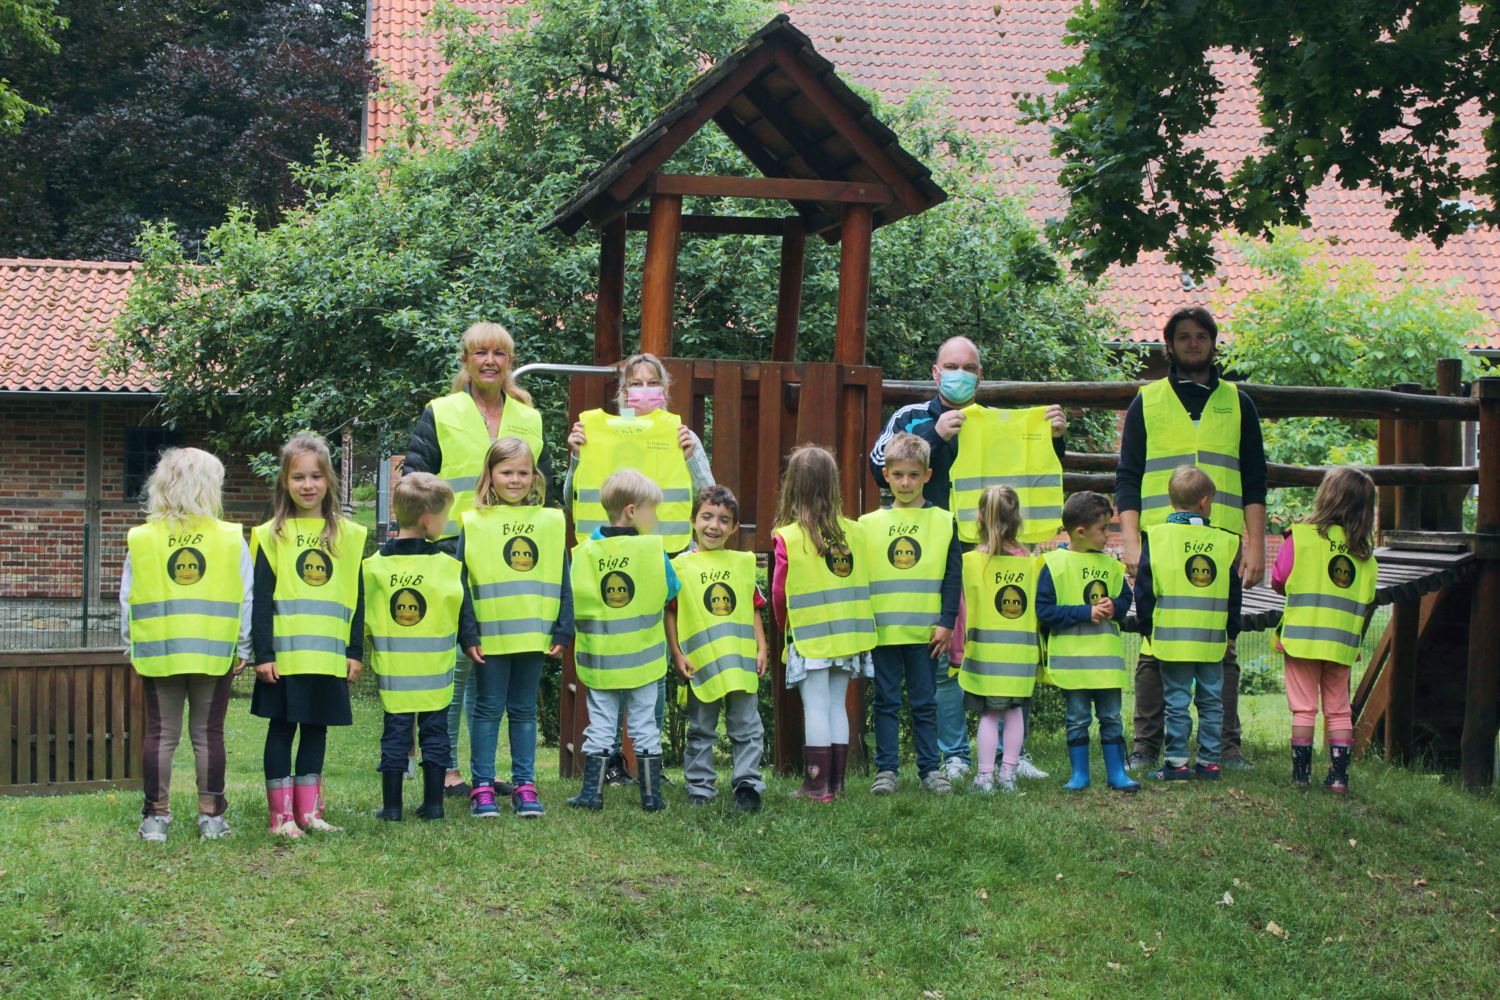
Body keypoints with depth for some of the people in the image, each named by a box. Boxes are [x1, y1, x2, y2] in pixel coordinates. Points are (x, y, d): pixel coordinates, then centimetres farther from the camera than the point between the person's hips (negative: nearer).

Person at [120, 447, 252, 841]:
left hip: (157, 652, 1)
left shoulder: (141, 539, -2)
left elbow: (127, 600, 3)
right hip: (216, 654, -1)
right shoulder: (232, 539, -4)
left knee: (160, 734, 7)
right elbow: (246, 599, -2)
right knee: (208, 734, 7)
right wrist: (243, 647, 7)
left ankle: (156, 817, 10)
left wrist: (131, 645, 13)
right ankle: (211, 816, 10)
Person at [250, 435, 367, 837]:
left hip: (329, 655, 3)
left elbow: (356, 598, 9)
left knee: (316, 729, 9)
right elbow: (261, 599, -2)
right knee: (281, 728, 2)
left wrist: (356, 651, 4)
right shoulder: (272, 535, 1)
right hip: (284, 654, -2)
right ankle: (281, 814, 6)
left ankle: (308, 810, 17)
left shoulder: (348, 535, 8)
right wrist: (262, 653, -9)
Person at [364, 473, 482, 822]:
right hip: (435, 668, -1)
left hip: (392, 667, 1)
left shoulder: (375, 565, -4)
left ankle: (391, 806, 9)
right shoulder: (449, 565, -8)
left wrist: (358, 651, 13)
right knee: (435, 731, 10)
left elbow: (364, 617, 2)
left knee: (395, 733, 7)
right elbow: (464, 612, -1)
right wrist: (471, 643, 12)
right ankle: (433, 803, 13)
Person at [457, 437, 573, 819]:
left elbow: (563, 582, 9)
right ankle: (482, 787, 9)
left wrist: (563, 630, 3)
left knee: (524, 709, 10)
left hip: (534, 634, 2)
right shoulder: (474, 523, 0)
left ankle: (525, 786, 15)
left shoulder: (551, 522, 7)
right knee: (488, 708, 4)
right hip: (490, 635, -2)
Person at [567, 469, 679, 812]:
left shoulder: (584, 553, -7)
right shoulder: (654, 551, -11)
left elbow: (572, 601, 0)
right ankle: (651, 795, 12)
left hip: (599, 660, 1)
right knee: (645, 726, 9)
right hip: (642, 660, -1)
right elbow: (671, 592, 2)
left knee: (600, 726, 11)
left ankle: (592, 792, 10)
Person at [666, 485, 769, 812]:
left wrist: (761, 648, 5)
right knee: (701, 731, 8)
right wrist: (677, 655, -5)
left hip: (742, 662, 2)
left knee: (746, 729, 3)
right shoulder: (680, 565, -1)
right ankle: (699, 788, 16)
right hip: (700, 663, -2)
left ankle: (747, 784, 9)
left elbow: (754, 610, 12)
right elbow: (670, 613, 0)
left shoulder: (743, 563, 8)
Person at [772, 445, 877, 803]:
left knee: (815, 708, 0)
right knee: (837, 706, 11)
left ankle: (817, 785, 2)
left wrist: (784, 625, 15)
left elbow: (779, 593, -4)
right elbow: (862, 585, 8)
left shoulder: (787, 538, -11)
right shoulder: (855, 532, 1)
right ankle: (836, 782, 15)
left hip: (809, 638, -4)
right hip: (848, 635, 4)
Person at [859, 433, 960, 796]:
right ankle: (887, 769, 11)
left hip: (925, 630, -1)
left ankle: (930, 768, 14)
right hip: (882, 629, 1)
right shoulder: (869, 524, 6)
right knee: (886, 702, 6)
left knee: (924, 703, 6)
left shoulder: (943, 521, 4)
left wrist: (946, 622, -5)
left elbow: (953, 576, 2)